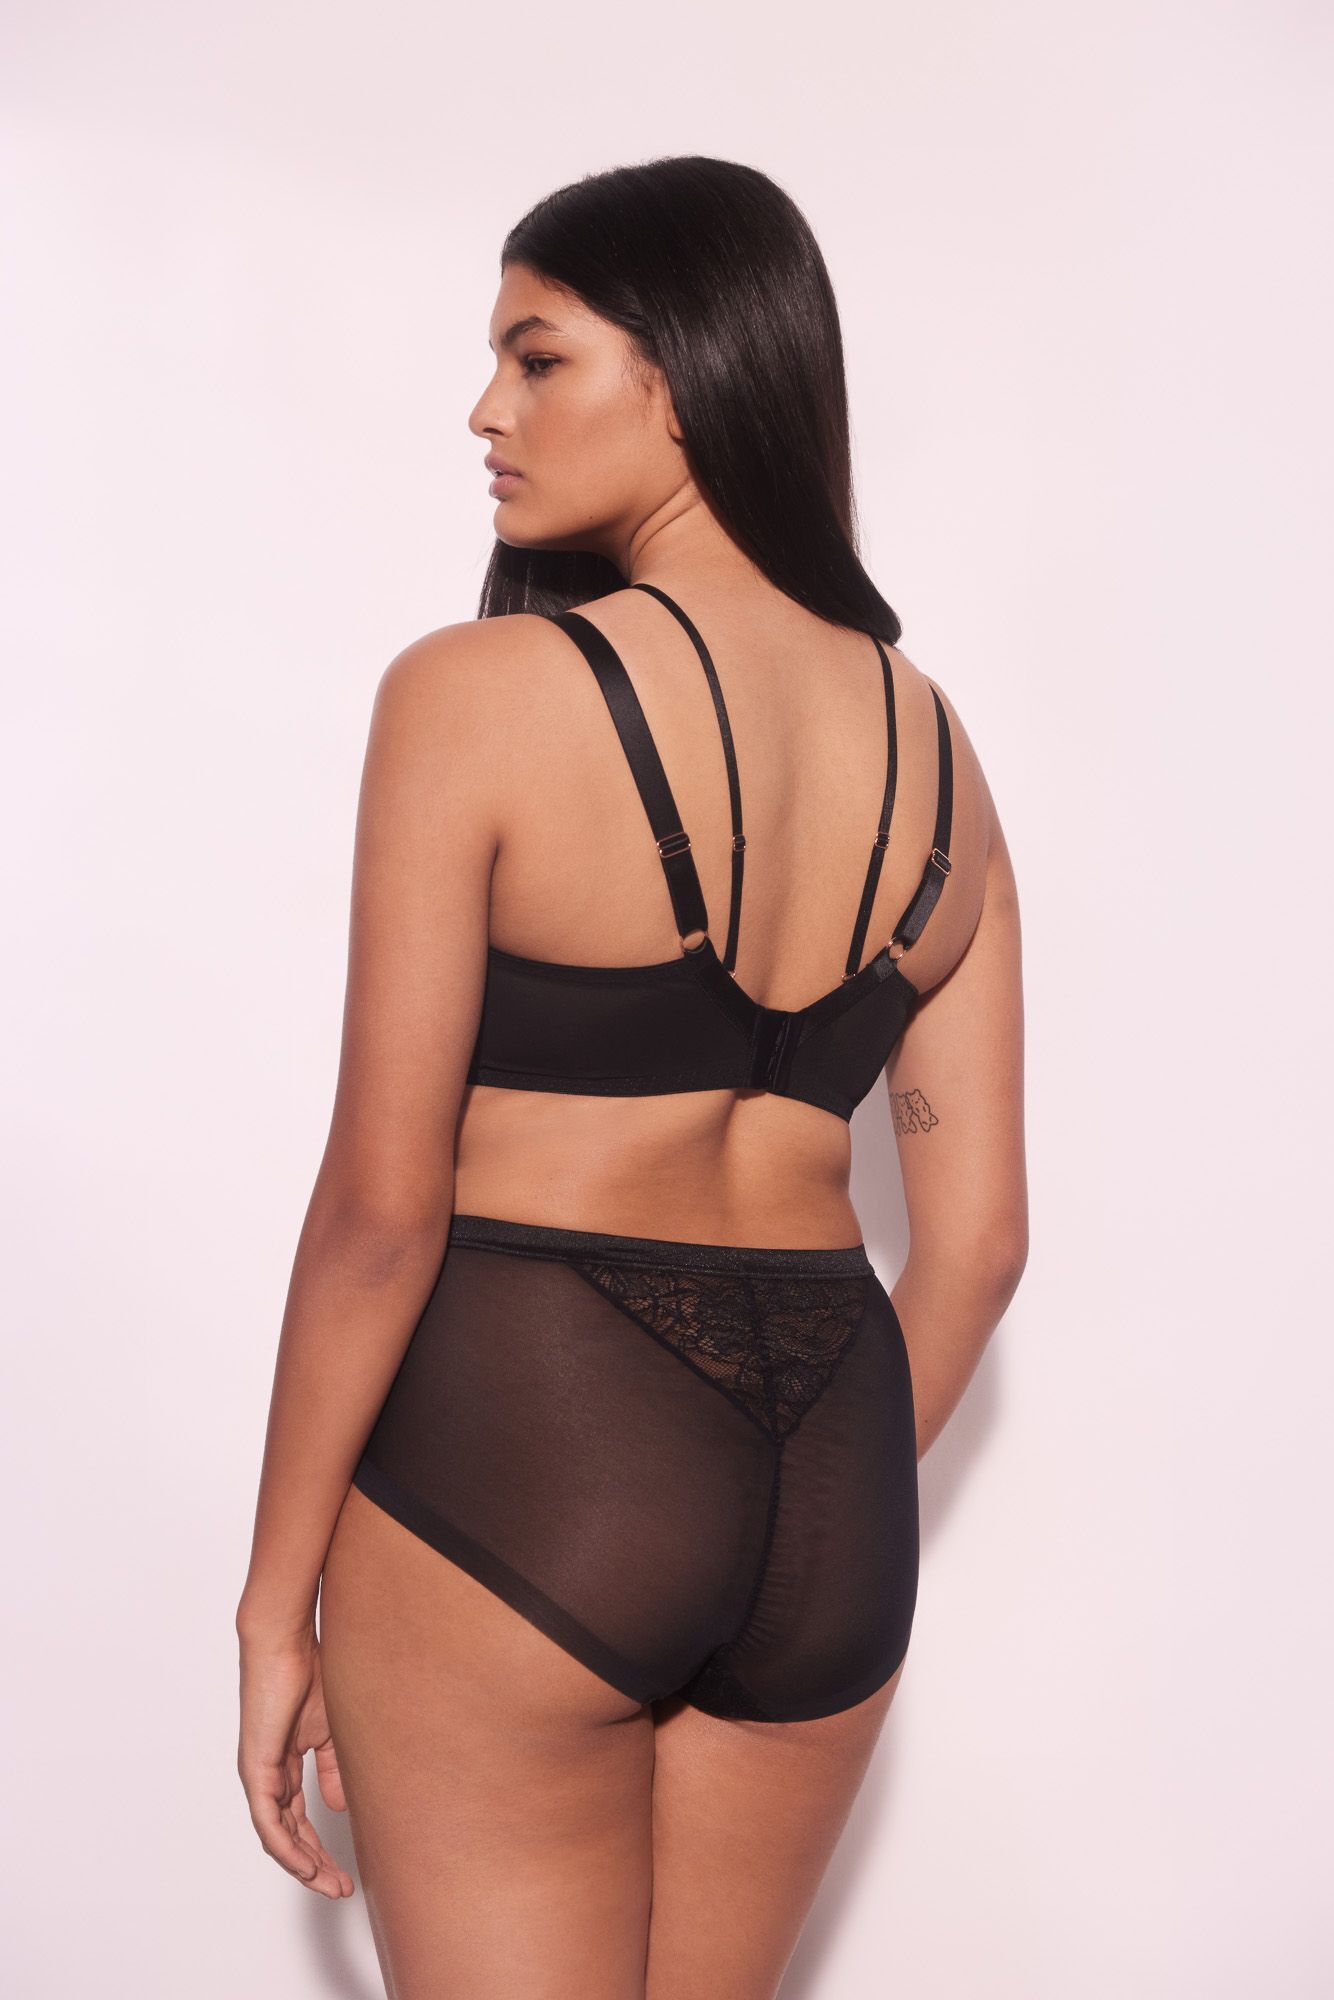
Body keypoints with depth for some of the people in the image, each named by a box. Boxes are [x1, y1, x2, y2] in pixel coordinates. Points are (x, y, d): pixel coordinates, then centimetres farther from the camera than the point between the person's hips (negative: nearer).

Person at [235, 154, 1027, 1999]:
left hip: (516, 1443, -6)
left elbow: (380, 1210, -13)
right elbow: (978, 1236, 7)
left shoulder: (479, 693, -12)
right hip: (827, 1470, 6)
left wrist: (278, 1602, -3)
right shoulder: (934, 749, 5)